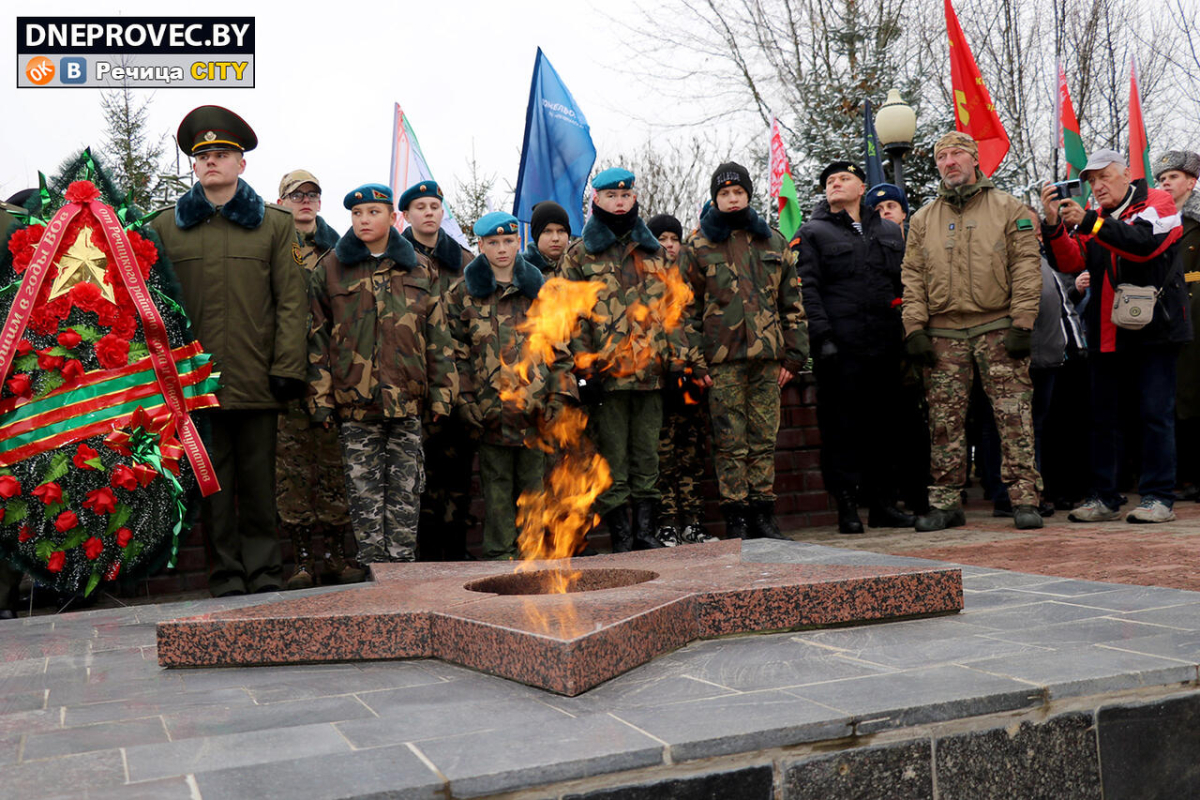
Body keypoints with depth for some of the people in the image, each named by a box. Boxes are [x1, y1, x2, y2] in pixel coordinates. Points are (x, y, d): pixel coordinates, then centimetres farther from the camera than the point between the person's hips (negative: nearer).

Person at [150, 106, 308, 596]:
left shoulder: (274, 224, 9)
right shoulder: (166, 226, 11)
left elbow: (290, 301, 4)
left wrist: (287, 368, -5)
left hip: (256, 380, 0)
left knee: (259, 481, 6)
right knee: (213, 483, 4)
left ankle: (264, 575, 15)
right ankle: (226, 578, 13)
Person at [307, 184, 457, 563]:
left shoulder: (419, 269, 11)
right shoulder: (330, 269, 6)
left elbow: (437, 335, 10)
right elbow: (317, 338, 5)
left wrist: (442, 393, 3)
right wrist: (320, 398, -2)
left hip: (407, 401, 1)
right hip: (355, 402, -1)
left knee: (405, 492, 5)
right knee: (365, 493, 2)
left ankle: (403, 564, 13)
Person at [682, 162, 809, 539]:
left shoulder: (774, 242, 14)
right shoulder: (698, 247, 6)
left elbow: (793, 302, 13)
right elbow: (688, 308, 4)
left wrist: (793, 354, 5)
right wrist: (696, 361, -5)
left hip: (767, 355, 2)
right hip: (723, 358, -2)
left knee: (764, 437, 5)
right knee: (730, 441, -2)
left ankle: (763, 515, 13)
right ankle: (736, 519, 5)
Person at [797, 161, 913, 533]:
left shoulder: (890, 231, 19)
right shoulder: (813, 233, 7)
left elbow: (905, 284, 19)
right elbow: (807, 289, -3)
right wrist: (822, 335, -14)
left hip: (885, 345, 4)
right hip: (840, 347, -4)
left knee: (886, 423, 7)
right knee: (841, 425, -3)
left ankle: (884, 502, 16)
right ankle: (847, 506, 3)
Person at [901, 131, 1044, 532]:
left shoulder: (1008, 208, 6)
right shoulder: (923, 220, 14)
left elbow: (1026, 267, 0)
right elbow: (912, 277, 12)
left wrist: (1022, 323, -9)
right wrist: (914, 329, 1)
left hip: (997, 328, -2)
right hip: (943, 333, 3)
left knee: (1013, 416, -4)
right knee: (945, 420, 3)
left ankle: (1024, 499, 1)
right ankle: (945, 502, 10)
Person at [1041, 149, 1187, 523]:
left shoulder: (1157, 202, 1)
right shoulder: (1094, 218, 14)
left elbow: (1145, 243, -19)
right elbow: (1069, 262, 0)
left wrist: (1089, 222, -27)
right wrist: (1054, 225, -17)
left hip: (1154, 329, -5)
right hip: (1106, 334, 5)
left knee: (1155, 414, -3)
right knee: (1103, 415, 7)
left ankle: (1158, 498, 3)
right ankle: (1104, 497, 14)